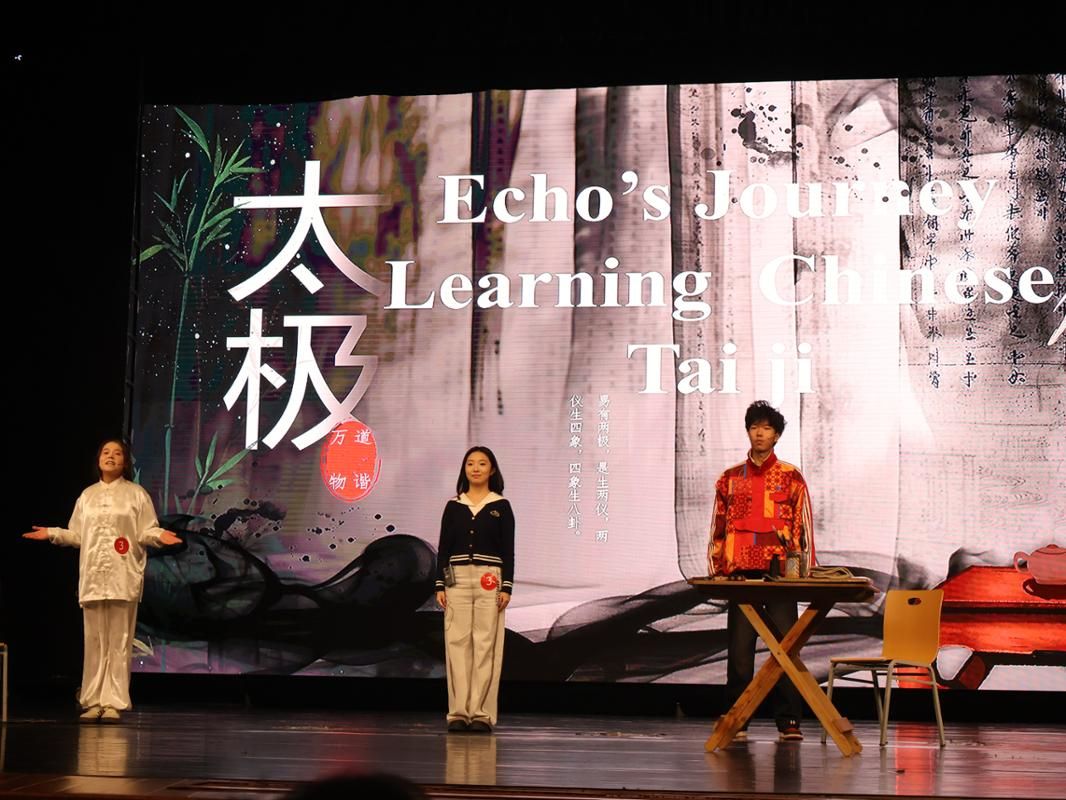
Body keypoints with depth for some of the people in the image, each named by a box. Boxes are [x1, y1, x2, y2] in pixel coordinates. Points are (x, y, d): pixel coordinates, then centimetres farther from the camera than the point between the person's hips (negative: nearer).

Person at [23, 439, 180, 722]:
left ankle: (113, 703, -2)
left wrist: (159, 536, -20)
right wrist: (52, 533, 2)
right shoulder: (87, 495, 15)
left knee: (119, 641, -4)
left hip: (123, 578, -3)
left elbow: (145, 533, -1)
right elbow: (77, 535, 13)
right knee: (94, 641, 4)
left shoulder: (136, 494, 5)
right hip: (93, 577, 3)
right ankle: (93, 702, 8)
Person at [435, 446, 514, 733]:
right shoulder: (453, 506, 9)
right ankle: (458, 712, 2)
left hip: (490, 580, -2)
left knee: (486, 645, -4)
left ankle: (482, 713, -1)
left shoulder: (501, 506, 5)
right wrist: (440, 585, 1)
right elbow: (443, 548, 8)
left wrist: (507, 587, -5)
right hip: (457, 578, 2)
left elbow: (508, 550, 2)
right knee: (457, 643, -1)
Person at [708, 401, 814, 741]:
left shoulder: (791, 478, 6)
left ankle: (789, 721, 2)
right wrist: (717, 569, 5)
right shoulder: (730, 478, 12)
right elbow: (718, 528, 13)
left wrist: (803, 572, -3)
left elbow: (804, 528, 5)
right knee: (739, 648, 1)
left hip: (780, 573, -2)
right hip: (740, 573, 2)